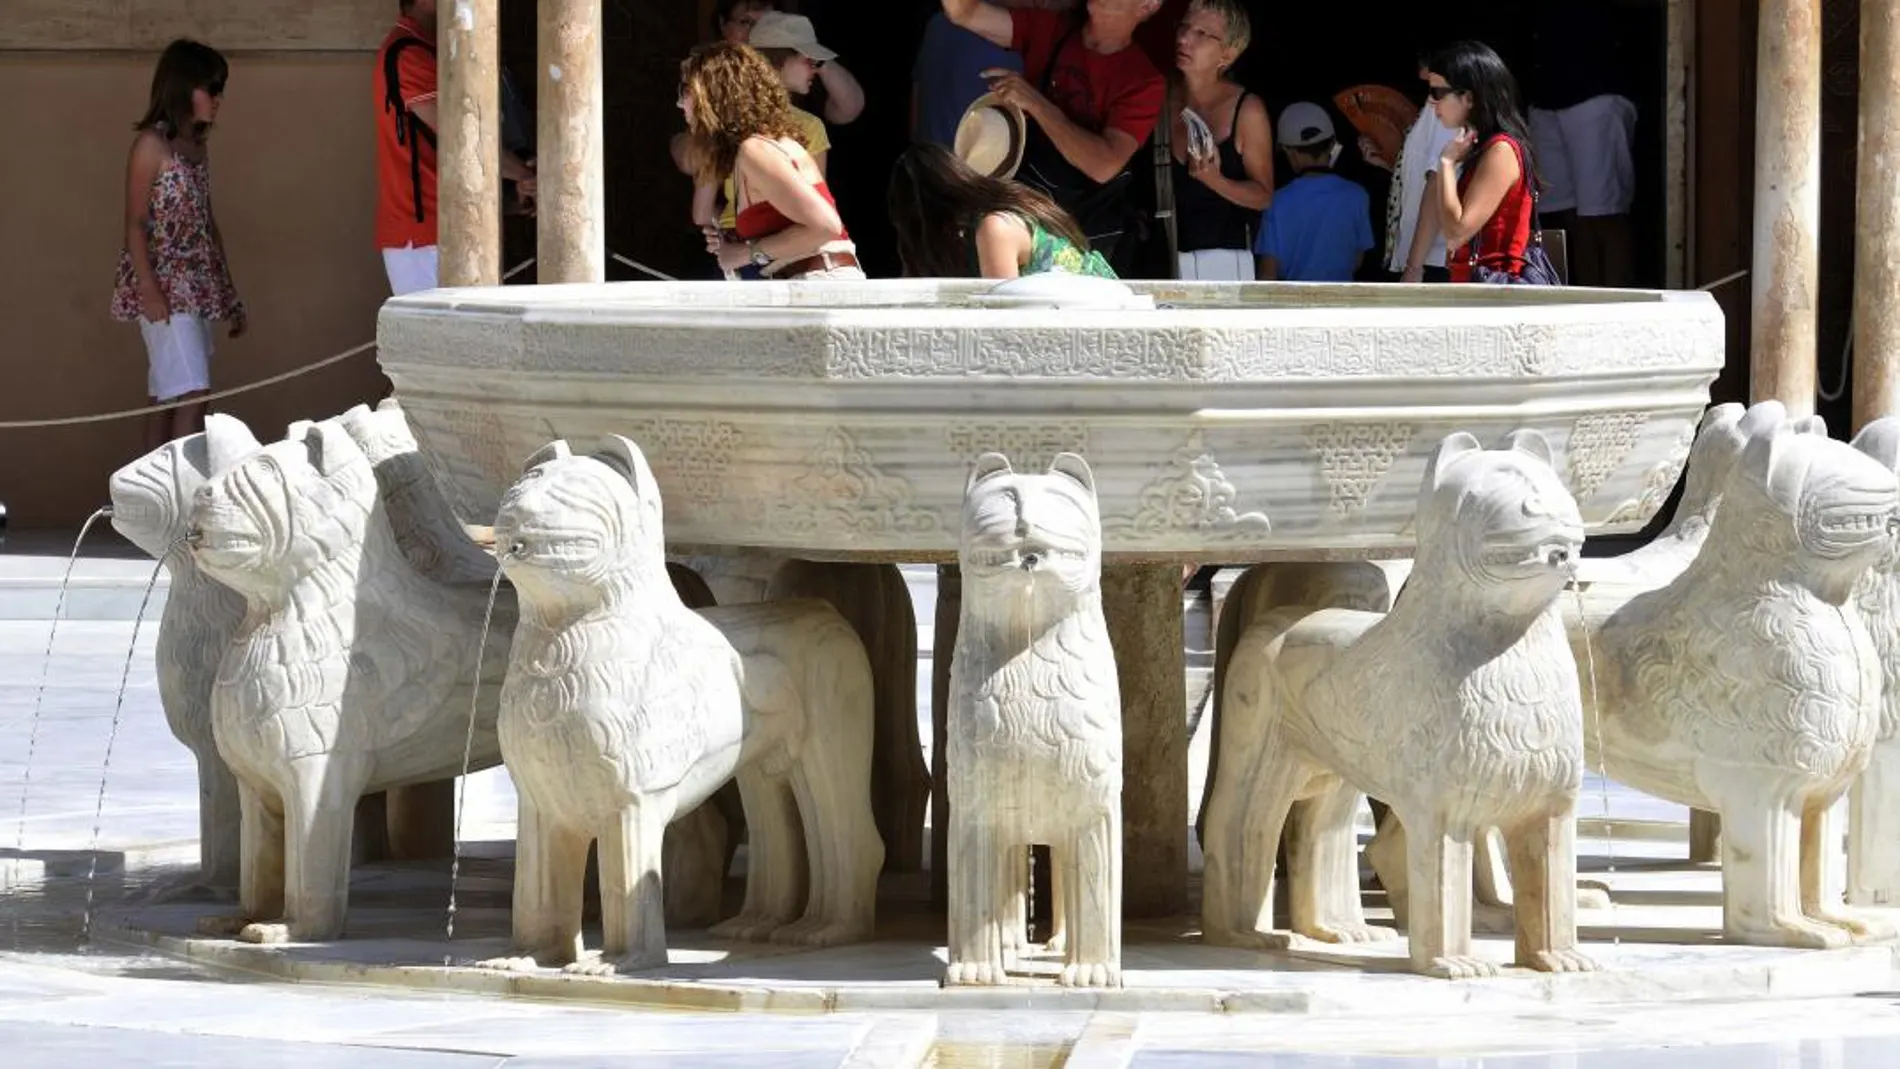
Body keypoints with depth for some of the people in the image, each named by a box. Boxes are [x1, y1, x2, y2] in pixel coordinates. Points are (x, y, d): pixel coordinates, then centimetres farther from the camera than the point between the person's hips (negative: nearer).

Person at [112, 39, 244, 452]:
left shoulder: (198, 149, 15)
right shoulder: (152, 144, -8)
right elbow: (136, 223, -11)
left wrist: (229, 293, 21)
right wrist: (149, 290, -20)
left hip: (197, 289, 8)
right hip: (164, 289, -8)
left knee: (169, 395, 6)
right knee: (191, 393, -16)